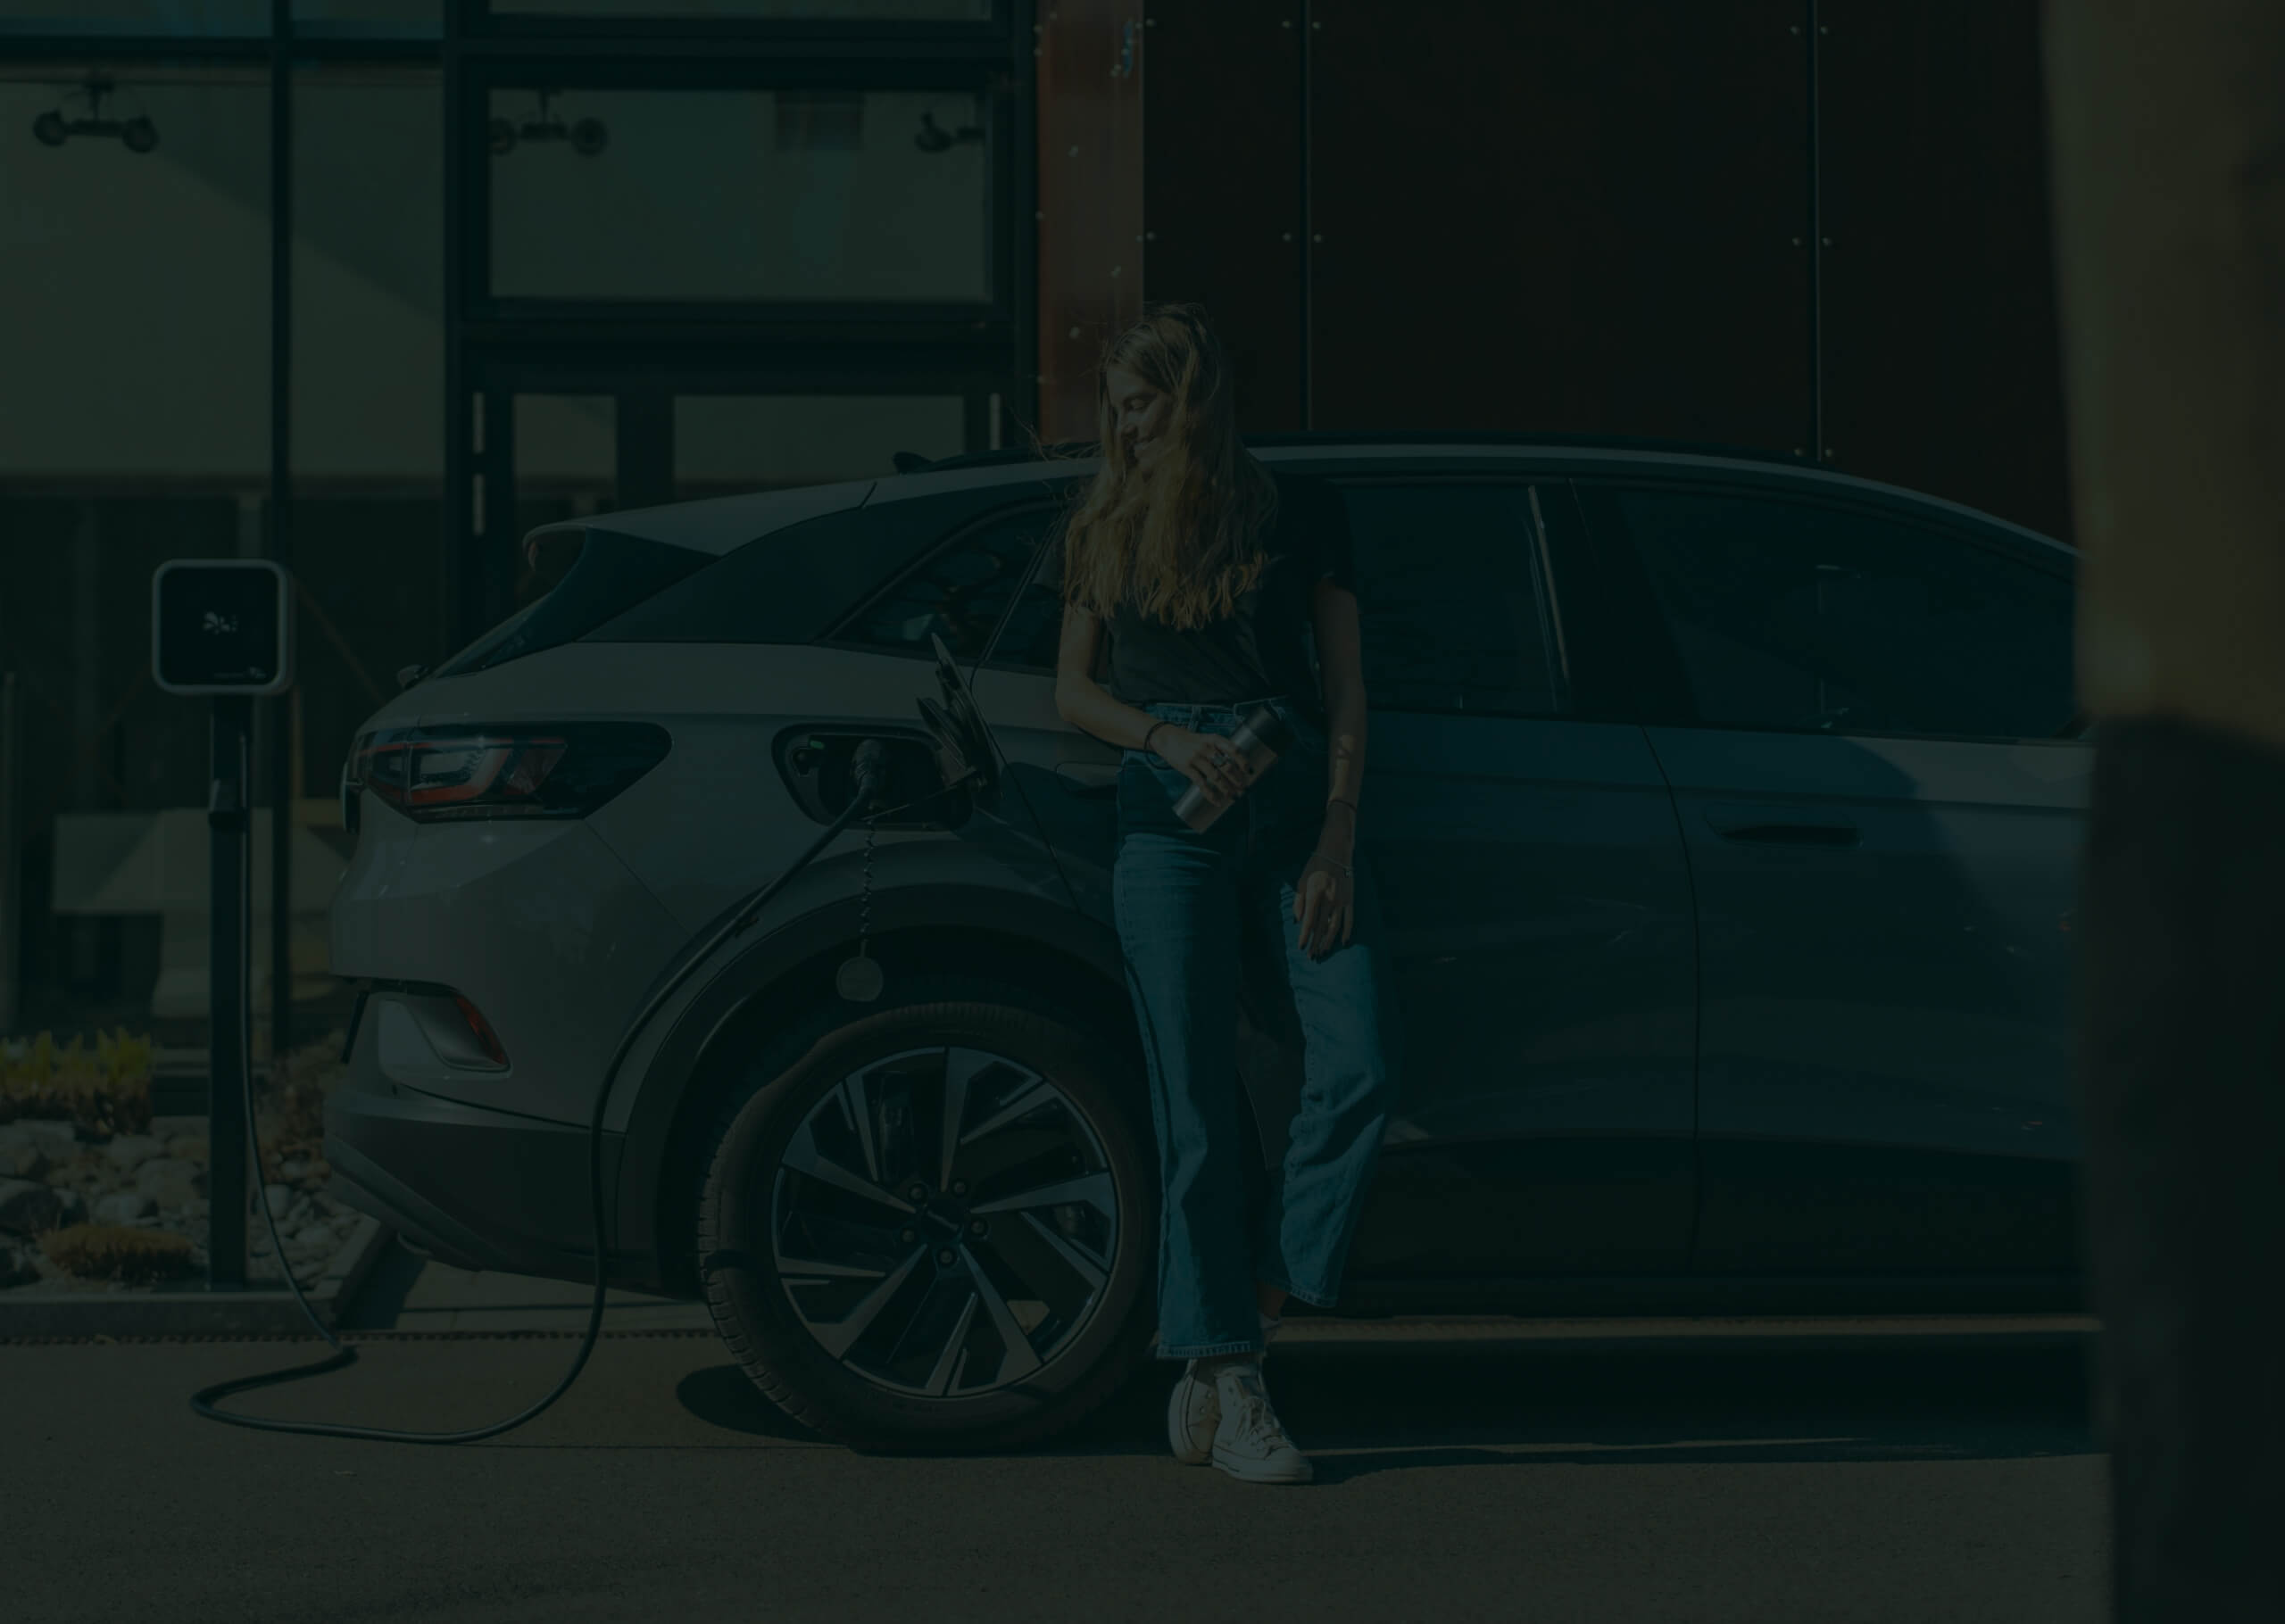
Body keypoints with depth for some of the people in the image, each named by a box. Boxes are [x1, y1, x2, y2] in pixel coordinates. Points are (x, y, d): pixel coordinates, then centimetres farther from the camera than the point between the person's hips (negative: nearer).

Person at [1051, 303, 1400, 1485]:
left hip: (1299, 805, 0)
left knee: (1358, 1062, -17)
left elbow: (1344, 687, 5)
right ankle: (1231, 1390, -3)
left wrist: (1335, 843, -5)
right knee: (1197, 1107, -5)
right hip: (1168, 818, 0)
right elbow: (1071, 689, 12)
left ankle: (1246, 1315, -2)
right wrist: (1166, 735, -8)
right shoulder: (1104, 526, 12)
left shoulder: (1300, 512, 7)